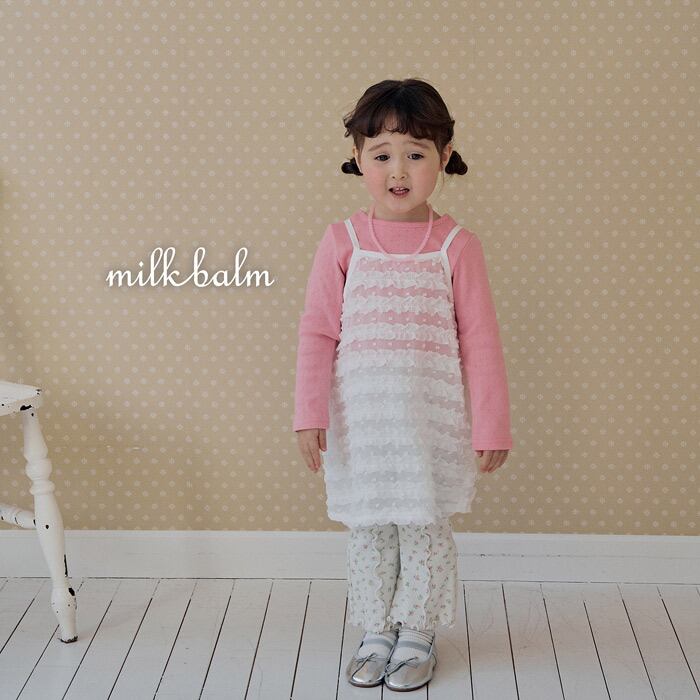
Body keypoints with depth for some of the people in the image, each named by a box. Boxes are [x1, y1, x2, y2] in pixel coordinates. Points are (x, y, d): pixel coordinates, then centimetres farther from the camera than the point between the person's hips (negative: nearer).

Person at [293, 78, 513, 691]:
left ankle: (417, 636, 28)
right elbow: (318, 333, -1)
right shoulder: (344, 241, -3)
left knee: (425, 527, 9)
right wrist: (310, 414, -6)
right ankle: (376, 635, 30)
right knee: (367, 531, 13)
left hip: (431, 421, -1)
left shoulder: (456, 245, -5)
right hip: (360, 422, 1)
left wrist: (490, 427, -4)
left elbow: (480, 341, -3)